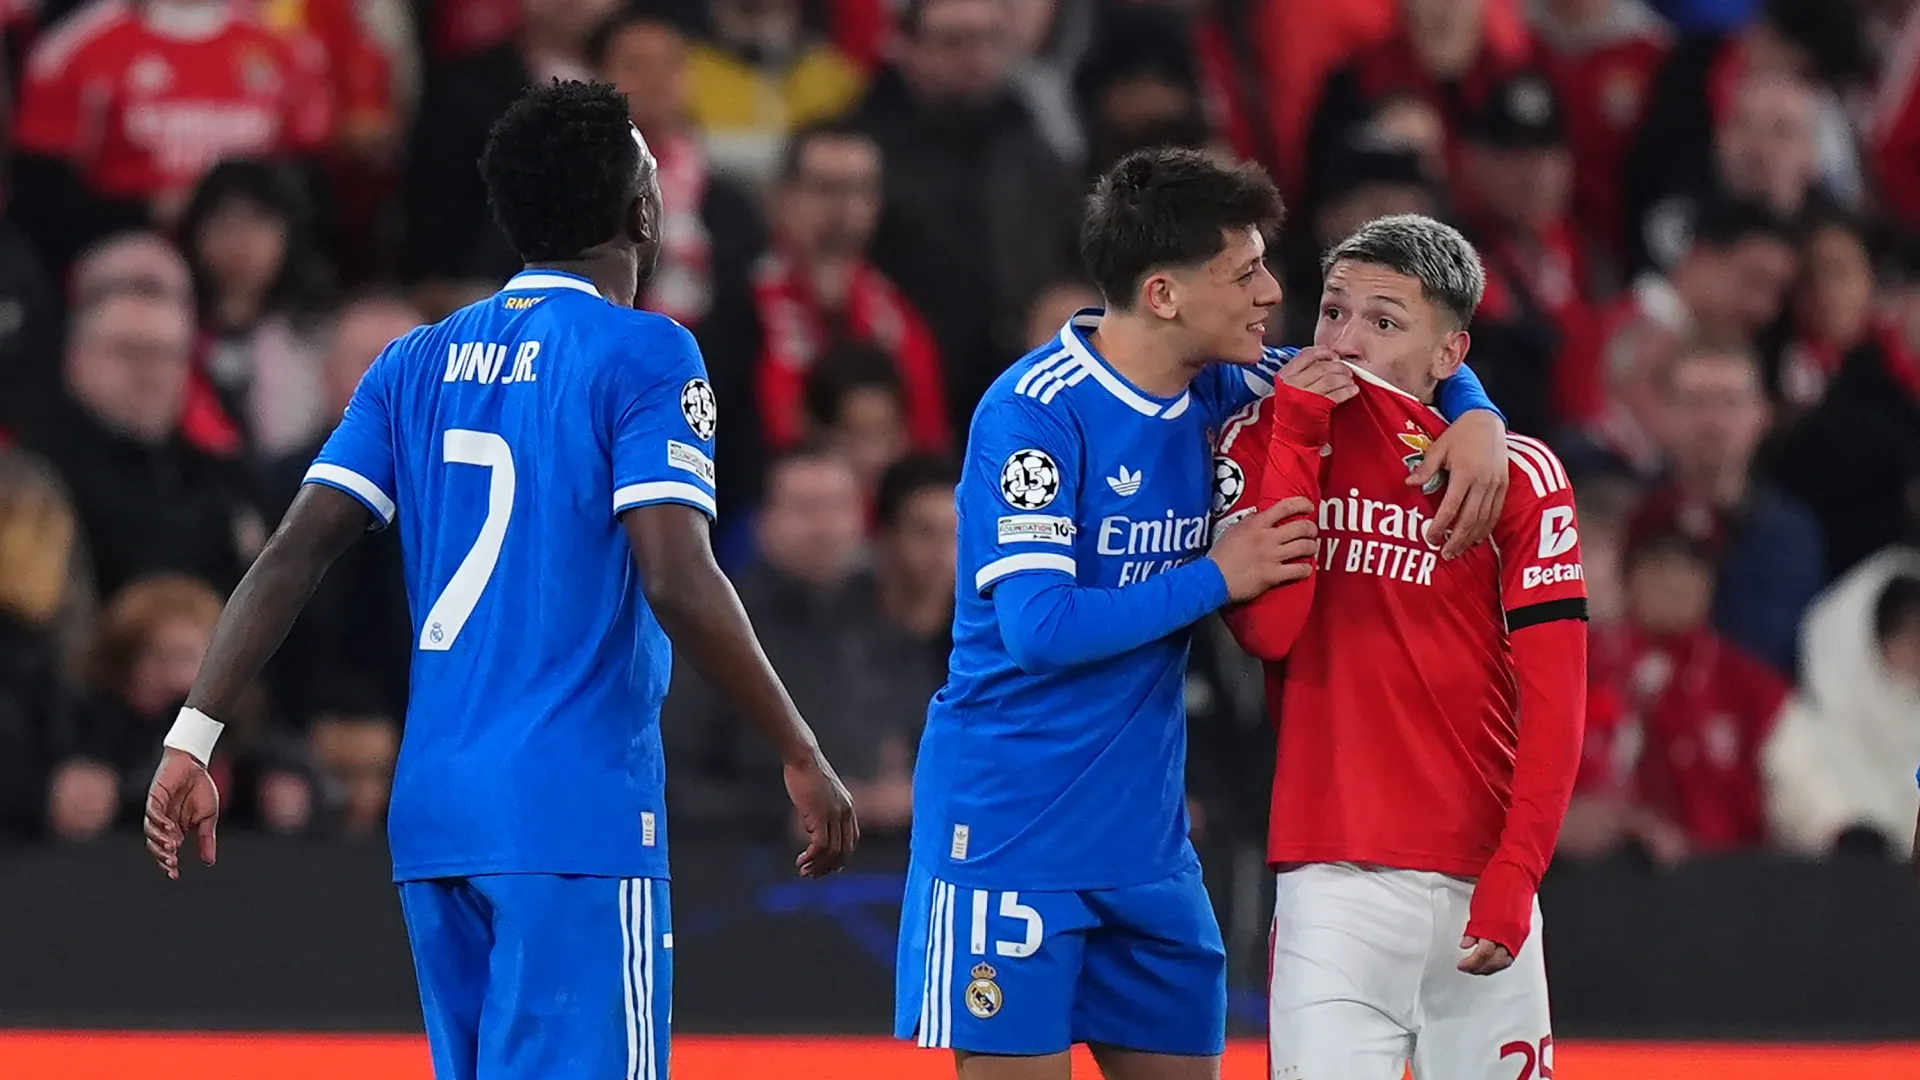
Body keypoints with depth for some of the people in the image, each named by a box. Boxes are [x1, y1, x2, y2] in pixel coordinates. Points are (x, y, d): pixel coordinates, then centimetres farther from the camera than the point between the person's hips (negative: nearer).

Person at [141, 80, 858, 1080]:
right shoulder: (643, 358, -5)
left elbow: (293, 555, 5)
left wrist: (193, 737, 4)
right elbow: (679, 584, -15)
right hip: (574, 813, -7)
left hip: (433, 811, 7)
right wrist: (802, 759, -7)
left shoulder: (419, 362, 13)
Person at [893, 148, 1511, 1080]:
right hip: (1012, 829, -7)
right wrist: (1216, 578, -16)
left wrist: (1476, 419, -4)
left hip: (1145, 836, 7)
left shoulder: (1213, 391, 4)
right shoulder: (1035, 411, -16)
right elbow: (1039, 627, -23)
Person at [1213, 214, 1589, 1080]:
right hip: (1332, 878, 0)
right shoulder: (1262, 443, 6)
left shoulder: (1518, 476, 3)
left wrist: (1515, 873, -10)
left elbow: (1553, 697, 0)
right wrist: (1296, 438, -7)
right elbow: (1267, 628, -8)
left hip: (1478, 887, 0)